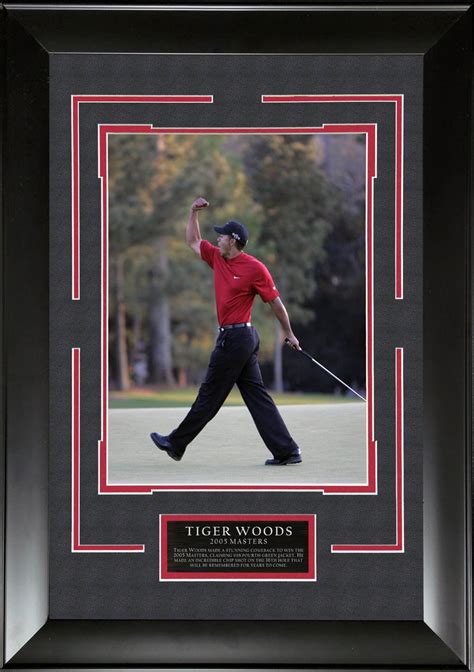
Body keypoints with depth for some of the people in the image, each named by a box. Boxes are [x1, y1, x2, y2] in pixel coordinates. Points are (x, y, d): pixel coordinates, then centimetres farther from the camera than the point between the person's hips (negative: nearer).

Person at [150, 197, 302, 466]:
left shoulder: (255, 267, -12)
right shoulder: (217, 258, 10)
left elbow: (275, 301, -6)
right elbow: (193, 241, 25)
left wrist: (289, 333, -1)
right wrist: (194, 212, 13)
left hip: (235, 337, -9)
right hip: (244, 338, 9)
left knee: (210, 395, 3)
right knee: (256, 395, 6)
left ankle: (177, 443, 13)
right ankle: (287, 451, 5)